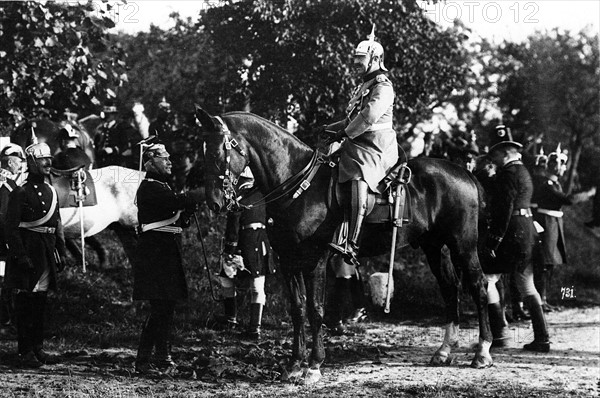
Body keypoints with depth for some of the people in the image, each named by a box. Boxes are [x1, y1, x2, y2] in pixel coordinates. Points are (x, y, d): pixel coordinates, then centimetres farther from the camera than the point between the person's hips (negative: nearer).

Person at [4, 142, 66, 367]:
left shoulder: (51, 192, 13)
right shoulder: (21, 193, -8)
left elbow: (58, 226, 18)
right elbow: (11, 228, -12)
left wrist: (61, 252, 12)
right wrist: (20, 256, -18)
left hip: (47, 254, 7)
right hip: (27, 252, -7)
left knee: (40, 302, 12)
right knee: (25, 302, -1)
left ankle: (38, 348, 19)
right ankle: (25, 352, 3)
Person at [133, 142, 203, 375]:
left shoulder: (160, 187, 21)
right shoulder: (150, 188, -11)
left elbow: (180, 220, 20)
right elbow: (178, 201, -26)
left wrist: (193, 203, 3)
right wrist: (204, 193, -15)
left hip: (166, 253, 10)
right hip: (156, 251, -10)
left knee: (165, 308, 12)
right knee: (160, 308, -9)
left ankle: (163, 360, 18)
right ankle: (143, 361, -4)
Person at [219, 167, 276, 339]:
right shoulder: (262, 196, 10)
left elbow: (233, 225, -13)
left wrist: (229, 249, -12)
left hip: (245, 243, -5)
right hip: (262, 245, 5)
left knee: (227, 277, 17)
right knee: (257, 288, 3)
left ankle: (231, 319, 20)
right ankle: (255, 327, -2)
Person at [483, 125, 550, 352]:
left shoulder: (508, 174, -12)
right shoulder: (524, 172, 18)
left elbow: (504, 211, -19)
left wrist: (493, 241, -20)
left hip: (511, 234, -10)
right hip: (527, 232, 10)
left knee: (487, 279, -5)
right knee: (526, 285, 12)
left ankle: (499, 334, -9)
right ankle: (542, 339, 10)